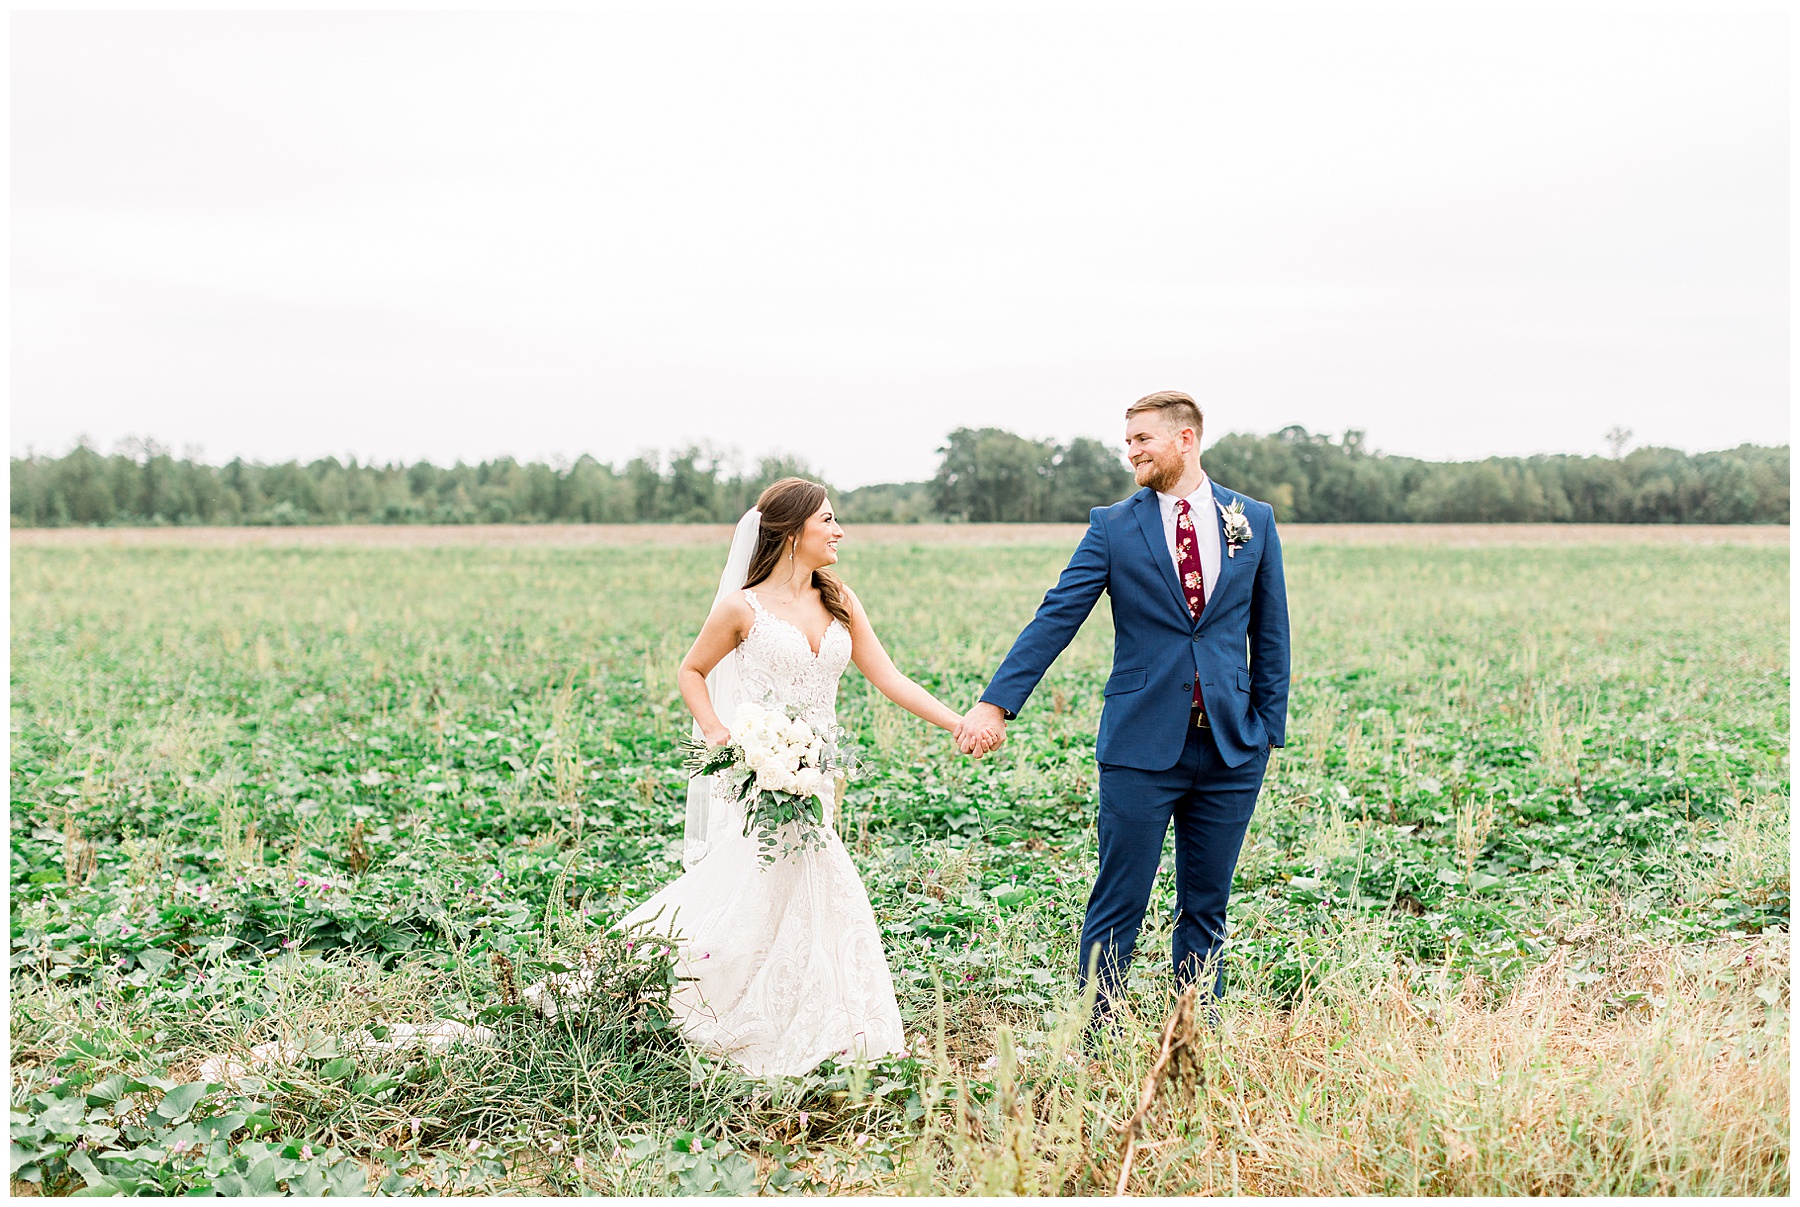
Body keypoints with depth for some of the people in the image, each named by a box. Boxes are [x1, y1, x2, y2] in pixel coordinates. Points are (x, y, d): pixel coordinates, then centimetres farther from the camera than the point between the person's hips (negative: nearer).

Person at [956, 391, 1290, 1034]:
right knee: (1118, 906, 0)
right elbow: (1055, 618, -5)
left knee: (1206, 909, 11)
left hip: (1231, 745, 2)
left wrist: (1268, 727, 6)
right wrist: (997, 702, -15)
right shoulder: (1114, 526, 1)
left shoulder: (1254, 521, 7)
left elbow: (1270, 634, 11)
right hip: (1143, 745, -2)